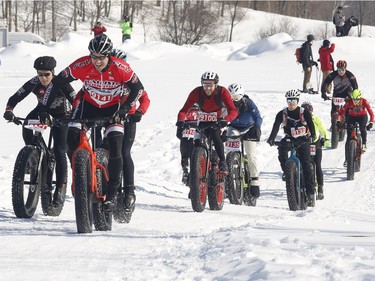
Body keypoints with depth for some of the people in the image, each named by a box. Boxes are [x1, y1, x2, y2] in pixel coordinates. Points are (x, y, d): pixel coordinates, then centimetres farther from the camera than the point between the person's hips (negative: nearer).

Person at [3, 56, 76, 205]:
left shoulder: (61, 83, -29)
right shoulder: (34, 83, -22)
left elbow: (75, 101, -32)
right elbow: (15, 98, -23)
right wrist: (9, 110, -41)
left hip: (61, 116, -3)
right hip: (43, 111, 3)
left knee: (59, 151, -14)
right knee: (27, 126, -27)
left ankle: (60, 188, -7)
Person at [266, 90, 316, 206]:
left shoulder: (304, 113, -9)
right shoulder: (282, 113, -4)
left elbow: (311, 124, -19)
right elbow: (276, 126, -16)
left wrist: (312, 135, -39)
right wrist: (271, 138, -33)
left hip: (303, 140, -2)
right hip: (289, 139, 2)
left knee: (306, 165, -10)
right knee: (281, 148, -32)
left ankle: (310, 192, -9)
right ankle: (286, 171, -12)